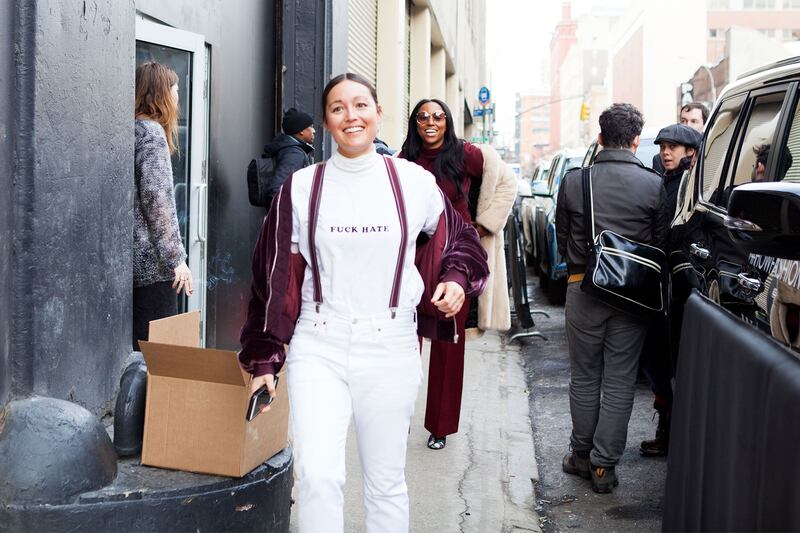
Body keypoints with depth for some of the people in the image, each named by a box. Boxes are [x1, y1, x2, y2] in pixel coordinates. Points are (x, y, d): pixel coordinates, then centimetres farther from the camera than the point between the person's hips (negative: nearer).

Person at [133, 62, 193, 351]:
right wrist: (176, 259, -16)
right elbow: (156, 197, -17)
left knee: (137, 348, 12)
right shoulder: (151, 131, -9)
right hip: (151, 262, -9)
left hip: (129, 260, 9)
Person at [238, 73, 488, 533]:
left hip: (391, 348, 0)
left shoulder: (414, 182, 2)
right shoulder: (302, 187, 3)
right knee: (318, 477, -13)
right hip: (318, 347, 0)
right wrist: (263, 361, 5)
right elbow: (275, 278, 7)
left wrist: (457, 279, -6)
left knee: (387, 483, 9)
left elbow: (459, 241, 16)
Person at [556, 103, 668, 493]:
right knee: (619, 383, 6)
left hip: (583, 289, 1)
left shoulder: (573, 181, -2)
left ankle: (581, 455, 24)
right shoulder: (653, 185, -6)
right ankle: (604, 465, 9)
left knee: (584, 378, 14)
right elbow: (660, 244, 1)